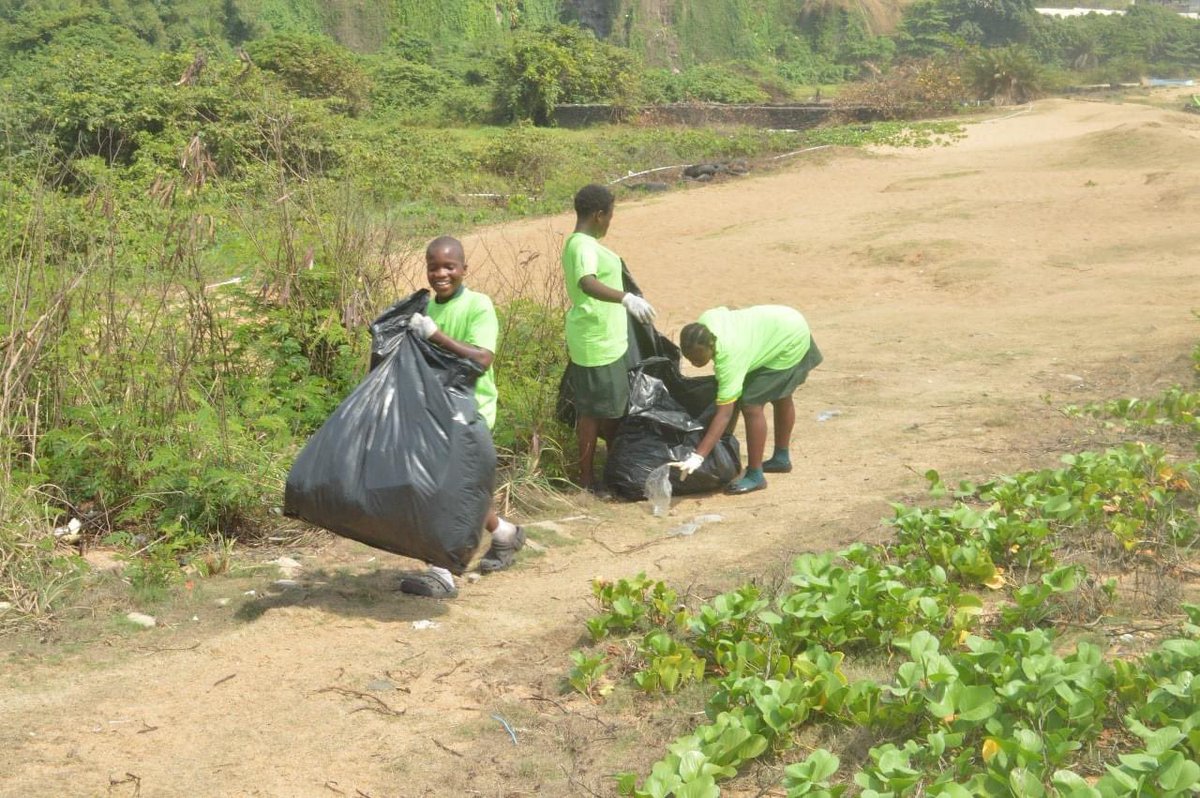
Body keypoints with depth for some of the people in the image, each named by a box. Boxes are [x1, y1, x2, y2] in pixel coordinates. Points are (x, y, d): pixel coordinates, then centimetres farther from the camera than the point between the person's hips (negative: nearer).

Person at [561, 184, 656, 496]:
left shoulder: (582, 243, 11)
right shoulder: (583, 247, -22)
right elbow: (587, 283, -42)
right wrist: (626, 298, -55)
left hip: (608, 340, 10)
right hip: (596, 344, -10)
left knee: (612, 406, 21)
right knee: (593, 410, -1)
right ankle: (587, 478, 9)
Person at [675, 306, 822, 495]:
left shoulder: (729, 356, -40)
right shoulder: (704, 323, -21)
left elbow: (724, 414, -43)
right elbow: (723, 310, 4)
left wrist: (698, 456, -49)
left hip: (791, 342, -9)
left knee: (751, 404, -18)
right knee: (780, 397, 27)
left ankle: (755, 476, -8)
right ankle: (782, 458, 47)